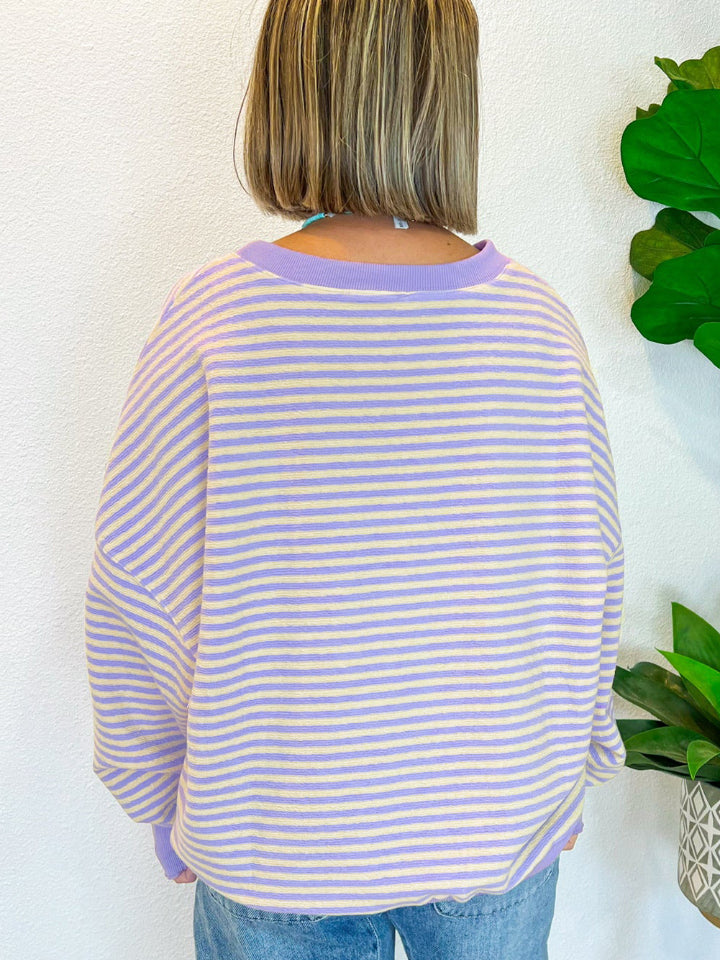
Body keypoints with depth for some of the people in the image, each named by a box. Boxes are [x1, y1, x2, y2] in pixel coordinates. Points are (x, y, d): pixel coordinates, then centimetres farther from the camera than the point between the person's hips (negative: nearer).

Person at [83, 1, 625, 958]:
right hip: (504, 835, 2)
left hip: (277, 839, -1)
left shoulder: (210, 320, -19)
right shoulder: (540, 322, -12)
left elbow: (137, 597, -11)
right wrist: (568, 777, 14)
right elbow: (591, 585, -3)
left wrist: (164, 806, 6)